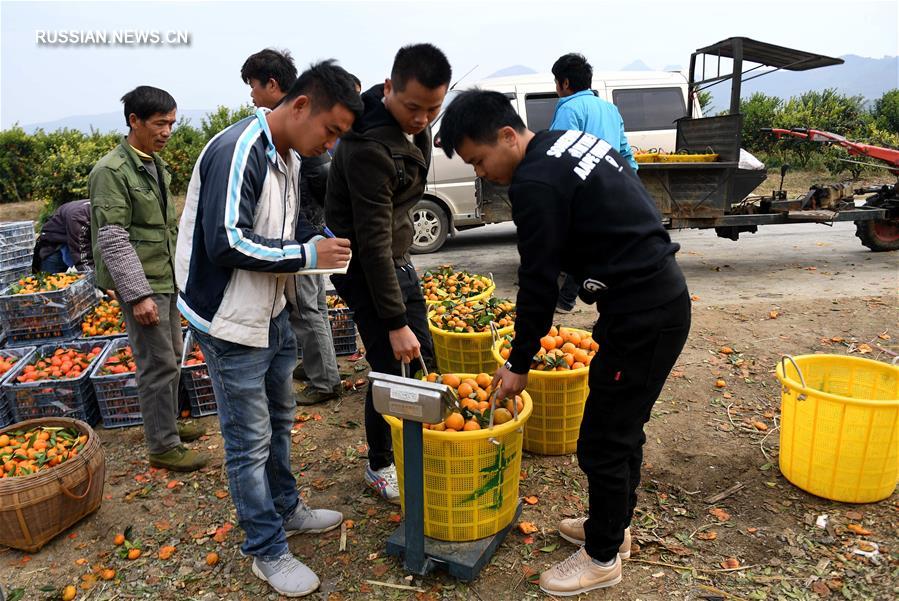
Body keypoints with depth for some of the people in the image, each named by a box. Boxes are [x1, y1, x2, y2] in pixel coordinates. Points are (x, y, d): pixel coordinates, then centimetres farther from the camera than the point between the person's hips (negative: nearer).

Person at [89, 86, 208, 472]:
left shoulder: (156, 165, 12)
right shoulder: (112, 171, -14)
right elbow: (112, 239, -18)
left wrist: (181, 272, 19)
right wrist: (138, 294, -21)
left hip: (167, 279, 9)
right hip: (142, 284, -9)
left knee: (171, 357, 17)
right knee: (159, 364, -5)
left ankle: (167, 423, 34)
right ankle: (163, 447, 7)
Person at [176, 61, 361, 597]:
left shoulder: (289, 156, 6)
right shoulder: (238, 152, -23)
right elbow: (226, 242, -28)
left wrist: (319, 238, -3)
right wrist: (307, 255, -22)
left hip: (271, 312, 9)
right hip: (231, 322, -9)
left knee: (280, 418, 22)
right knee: (250, 442, 5)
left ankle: (286, 510, 42)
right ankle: (268, 551, 22)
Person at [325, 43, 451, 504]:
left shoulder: (413, 123, 1)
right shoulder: (369, 147, -28)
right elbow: (373, 241, -28)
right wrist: (394, 321, -26)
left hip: (397, 257, 9)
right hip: (364, 265, -9)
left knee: (422, 356, 13)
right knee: (391, 366, -3)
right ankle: (380, 466, 19)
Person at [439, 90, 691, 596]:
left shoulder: (535, 184, -18)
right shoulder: (573, 140, 11)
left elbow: (538, 283, -14)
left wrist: (519, 364, -1)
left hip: (642, 316, -10)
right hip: (665, 296, 10)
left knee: (604, 440, 4)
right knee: (623, 428, 21)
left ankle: (603, 556, 24)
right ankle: (613, 525, 39)